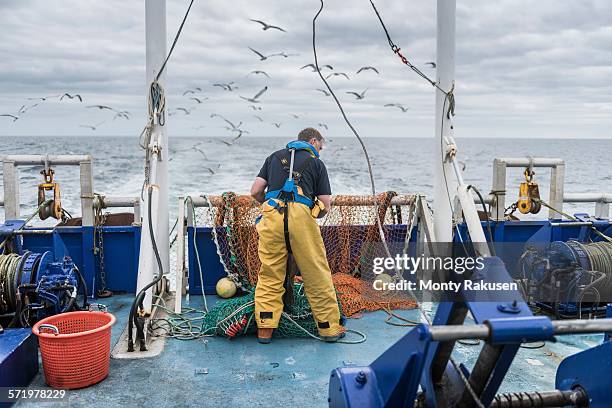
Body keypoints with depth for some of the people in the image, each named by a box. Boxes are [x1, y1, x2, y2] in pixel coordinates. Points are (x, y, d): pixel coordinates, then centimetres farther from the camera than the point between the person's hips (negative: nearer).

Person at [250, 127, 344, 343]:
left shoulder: (275, 156, 25)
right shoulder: (316, 162, 17)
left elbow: (255, 191, 16)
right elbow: (325, 206, 12)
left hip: (272, 216, 3)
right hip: (301, 216, -2)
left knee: (269, 275, 10)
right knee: (317, 275, 7)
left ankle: (264, 329, 12)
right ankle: (329, 328, 15)